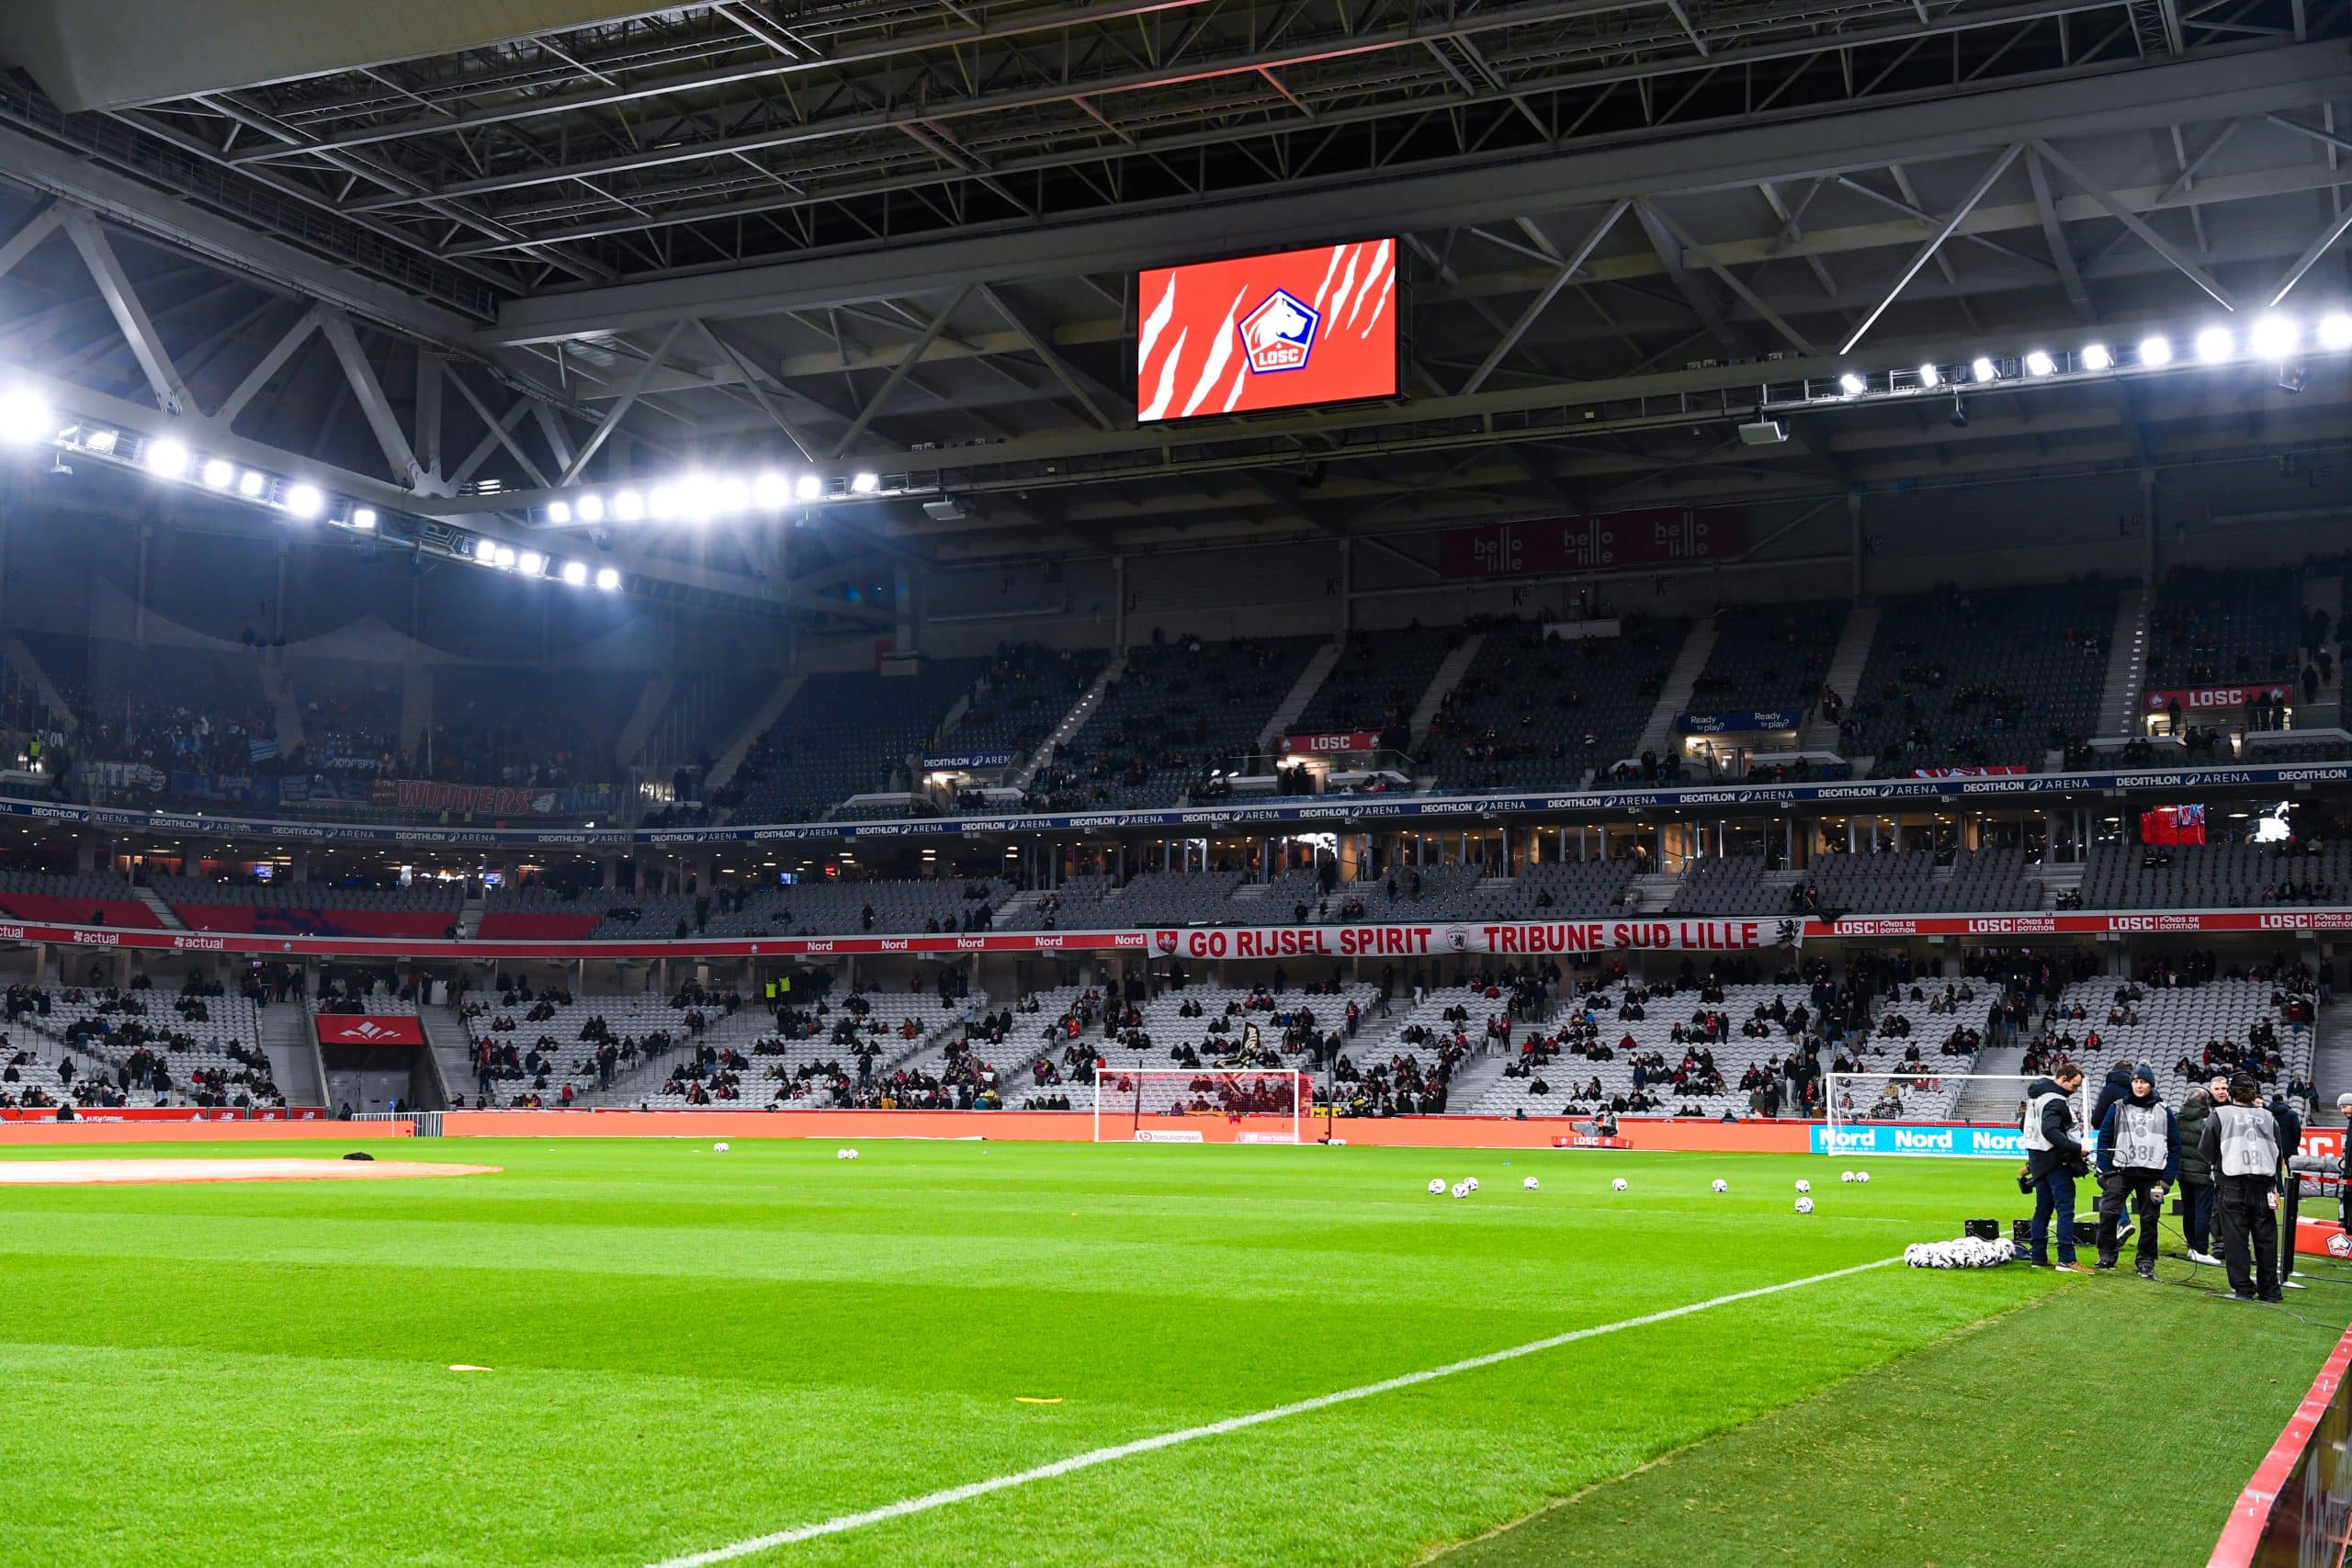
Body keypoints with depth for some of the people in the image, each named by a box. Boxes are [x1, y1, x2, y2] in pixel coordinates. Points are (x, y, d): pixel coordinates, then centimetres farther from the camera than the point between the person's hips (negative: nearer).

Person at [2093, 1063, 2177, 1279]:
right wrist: (2105, 1171, -4)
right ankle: (2107, 1255, 3)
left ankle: (2146, 1262, 16)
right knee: (2108, 1213, -10)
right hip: (2121, 1171, 0)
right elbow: (2104, 1138, 5)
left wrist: (2167, 1178, 0)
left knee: (2149, 1219, 5)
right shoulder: (2117, 1108, 5)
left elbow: (2174, 1146, 7)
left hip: (2151, 1175, 0)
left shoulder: (2163, 1111, 6)